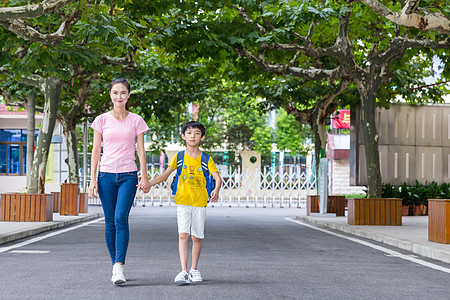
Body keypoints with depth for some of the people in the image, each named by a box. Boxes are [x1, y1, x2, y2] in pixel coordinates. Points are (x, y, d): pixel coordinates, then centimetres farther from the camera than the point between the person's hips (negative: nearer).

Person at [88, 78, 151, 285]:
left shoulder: (136, 120, 4)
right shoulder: (102, 120, 5)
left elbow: (140, 151, 6)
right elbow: (96, 151, 6)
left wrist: (144, 177, 0)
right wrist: (93, 179, 1)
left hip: (128, 175, -2)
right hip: (107, 174, 2)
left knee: (121, 218, -16)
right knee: (110, 222, 3)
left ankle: (119, 266, -19)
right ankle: (115, 265, 13)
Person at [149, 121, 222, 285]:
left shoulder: (206, 159, 2)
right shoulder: (179, 157, 4)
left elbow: (217, 177, -9)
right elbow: (165, 175, 4)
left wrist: (216, 190, -30)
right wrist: (148, 183, -10)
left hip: (200, 203, 0)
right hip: (182, 201, 0)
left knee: (197, 237, 7)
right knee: (183, 235, -12)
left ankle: (194, 269, 24)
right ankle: (184, 272, -15)